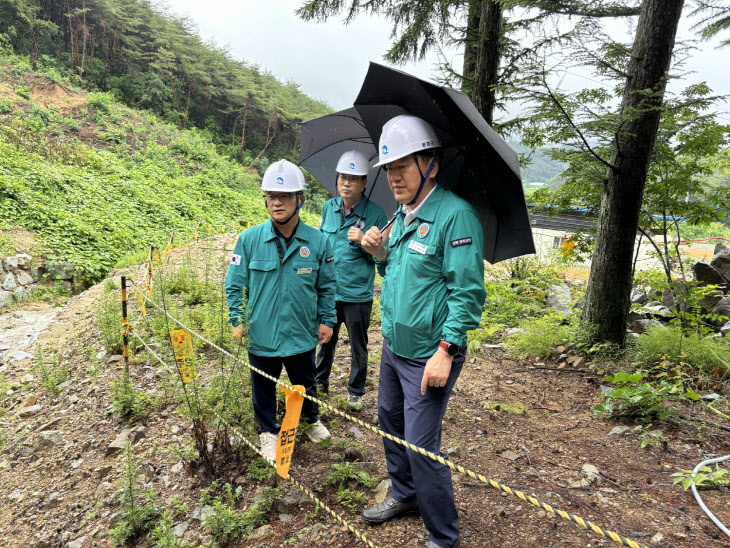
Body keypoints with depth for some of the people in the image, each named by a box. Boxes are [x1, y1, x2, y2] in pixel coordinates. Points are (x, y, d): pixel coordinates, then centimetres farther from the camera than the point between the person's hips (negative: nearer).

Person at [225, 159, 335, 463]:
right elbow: (235, 284, -1)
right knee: (264, 387, 18)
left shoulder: (318, 242, -8)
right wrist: (237, 320, -3)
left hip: (302, 334, 1)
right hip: (260, 334, 0)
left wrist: (327, 320, 5)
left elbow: (326, 286, 4)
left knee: (305, 384, 22)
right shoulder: (249, 239, -10)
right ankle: (268, 432, 44)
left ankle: (312, 420, 52)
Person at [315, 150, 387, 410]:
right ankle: (320, 382, 41)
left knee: (358, 346, 11)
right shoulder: (329, 207, 3)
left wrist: (363, 242, -24)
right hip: (328, 290, 4)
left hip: (357, 294, -4)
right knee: (325, 340, 19)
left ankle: (356, 392, 31)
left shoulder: (375, 214, -10)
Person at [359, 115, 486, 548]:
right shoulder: (403, 214, 9)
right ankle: (405, 494, 46)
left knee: (421, 446, 0)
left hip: (428, 356, -8)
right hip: (393, 347, 9)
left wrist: (445, 351, -24)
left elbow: (467, 292, -21)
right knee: (390, 422, 22)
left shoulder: (456, 215, -19)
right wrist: (382, 253, 0)